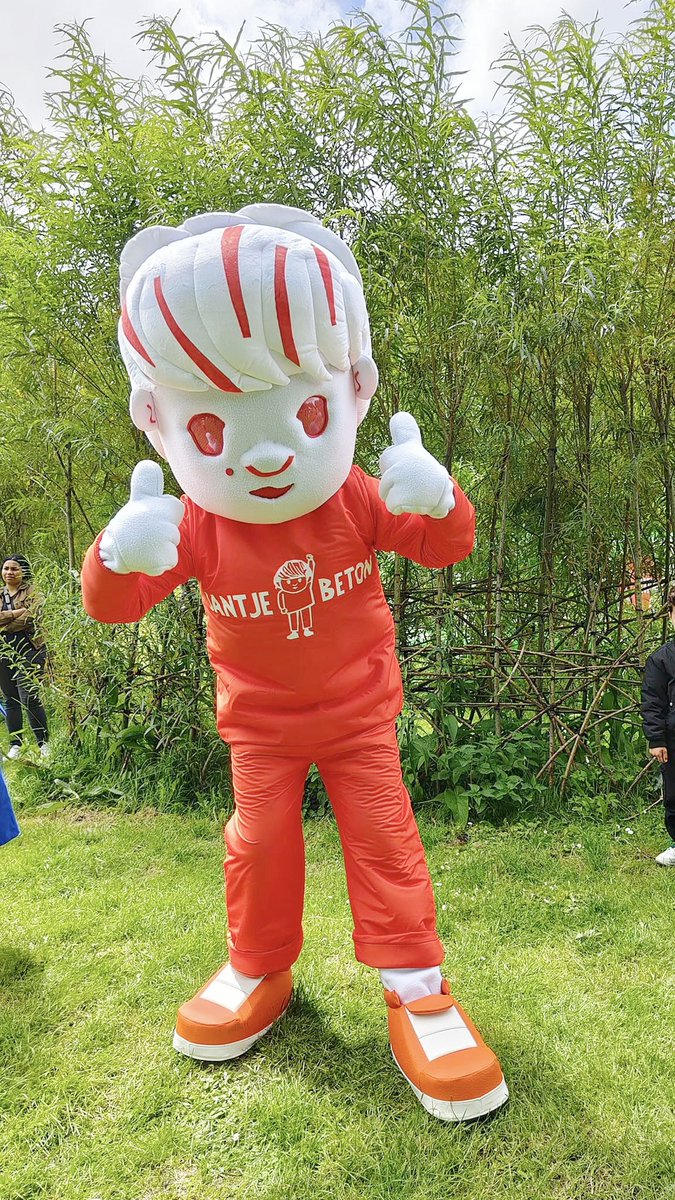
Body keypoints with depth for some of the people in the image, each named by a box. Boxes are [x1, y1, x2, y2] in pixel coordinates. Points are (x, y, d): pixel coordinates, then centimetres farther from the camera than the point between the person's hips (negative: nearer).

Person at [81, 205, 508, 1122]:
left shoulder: (356, 499, -15)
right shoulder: (195, 526, -16)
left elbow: (446, 545, -9)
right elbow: (113, 603, -15)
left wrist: (436, 499, -33)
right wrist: (119, 554, -40)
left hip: (358, 709, 0)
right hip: (260, 721, 1)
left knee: (383, 833, -2)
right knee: (259, 840, 6)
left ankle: (416, 988, 12)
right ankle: (258, 973, 30)